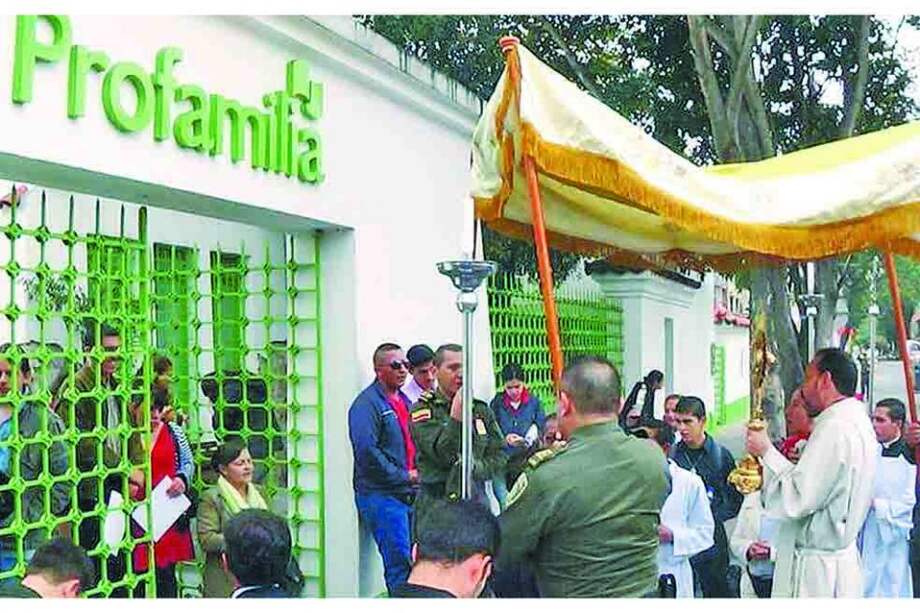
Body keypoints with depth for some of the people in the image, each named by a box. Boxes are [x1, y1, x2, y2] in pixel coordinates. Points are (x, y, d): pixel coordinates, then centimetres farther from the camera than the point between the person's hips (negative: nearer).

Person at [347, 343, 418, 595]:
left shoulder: (404, 401, 18)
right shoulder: (367, 403, -10)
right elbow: (367, 451, -20)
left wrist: (418, 472, 9)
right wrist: (404, 476, -14)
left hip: (409, 494, 8)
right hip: (382, 496, -8)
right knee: (400, 564, -9)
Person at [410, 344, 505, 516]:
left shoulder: (481, 410, 12)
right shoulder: (423, 410, -1)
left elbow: (499, 459, 9)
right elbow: (441, 455, -12)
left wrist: (475, 468, -9)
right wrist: (456, 415, -19)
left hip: (476, 502, 4)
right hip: (436, 504, -3)